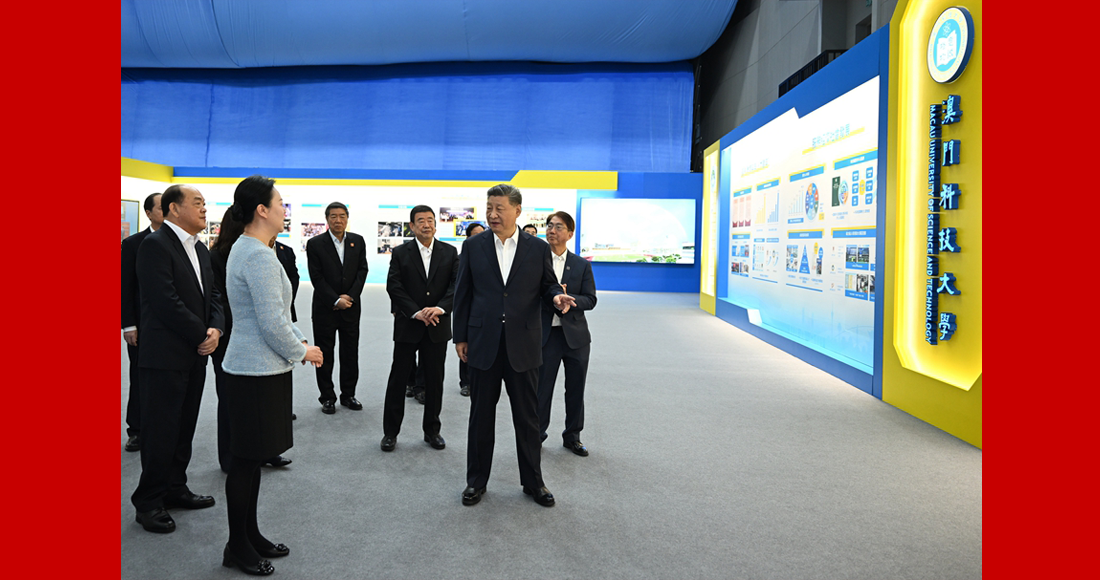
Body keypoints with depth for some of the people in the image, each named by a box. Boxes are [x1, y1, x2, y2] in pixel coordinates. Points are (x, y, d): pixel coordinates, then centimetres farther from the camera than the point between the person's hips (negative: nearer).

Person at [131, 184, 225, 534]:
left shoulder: (200, 249, 15)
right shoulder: (155, 245, -13)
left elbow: (212, 294, 14)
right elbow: (166, 302, -20)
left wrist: (216, 329, -5)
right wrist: (201, 336, -14)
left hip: (195, 355, 8)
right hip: (164, 357, -8)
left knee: (184, 428, 16)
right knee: (160, 431, 1)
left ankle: (175, 488, 30)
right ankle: (149, 502, 15)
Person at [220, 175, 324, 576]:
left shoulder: (244, 249, 13)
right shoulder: (260, 257, -20)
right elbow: (272, 322, -22)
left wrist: (299, 340, 12)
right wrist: (301, 352, -7)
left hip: (255, 366, 10)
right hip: (258, 372, -10)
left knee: (252, 457, 17)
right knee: (247, 460, 2)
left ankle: (250, 536, 30)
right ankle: (238, 547, 17)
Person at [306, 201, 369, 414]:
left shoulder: (358, 241, 5)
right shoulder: (315, 244, -4)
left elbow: (362, 271, 2)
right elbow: (317, 278, -8)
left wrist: (350, 296, -9)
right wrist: (335, 301, -14)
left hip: (351, 307, 3)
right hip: (325, 308, -2)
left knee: (350, 353, 8)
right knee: (325, 354, 5)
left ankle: (348, 394, 21)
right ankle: (327, 397, 17)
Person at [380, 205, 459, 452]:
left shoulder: (450, 252, 5)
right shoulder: (400, 253, 2)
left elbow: (457, 285, -3)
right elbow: (394, 286, -7)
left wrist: (439, 308, -18)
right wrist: (417, 312, -16)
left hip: (437, 326, 1)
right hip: (407, 326, -1)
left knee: (434, 379, 9)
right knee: (398, 378, 5)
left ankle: (432, 430, 23)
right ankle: (390, 431, 17)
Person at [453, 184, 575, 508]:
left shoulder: (538, 248, 2)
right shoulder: (473, 246, 3)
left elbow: (548, 285, 9)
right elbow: (463, 293, 5)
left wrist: (557, 297, -15)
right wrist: (460, 337, 4)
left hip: (523, 345, 0)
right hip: (483, 344, 1)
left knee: (528, 416, 8)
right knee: (481, 415, 11)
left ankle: (533, 481, 25)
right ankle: (476, 481, 27)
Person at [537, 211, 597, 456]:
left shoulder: (582, 265, 4)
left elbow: (590, 300, -2)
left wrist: (567, 299, -19)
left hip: (575, 335, 2)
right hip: (545, 335, -2)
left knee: (575, 389, 12)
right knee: (541, 388, 4)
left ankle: (572, 436, 28)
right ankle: (537, 435, 23)